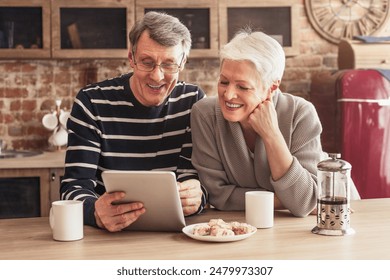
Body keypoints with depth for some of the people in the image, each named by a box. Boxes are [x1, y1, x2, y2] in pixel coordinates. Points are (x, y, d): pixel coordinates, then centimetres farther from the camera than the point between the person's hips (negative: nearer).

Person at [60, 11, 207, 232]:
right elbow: (75, 186, -12)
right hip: (106, 237, -1)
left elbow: (192, 174, -2)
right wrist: (96, 212, -34)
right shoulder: (92, 103, -7)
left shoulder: (193, 102, 0)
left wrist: (194, 197, -26)